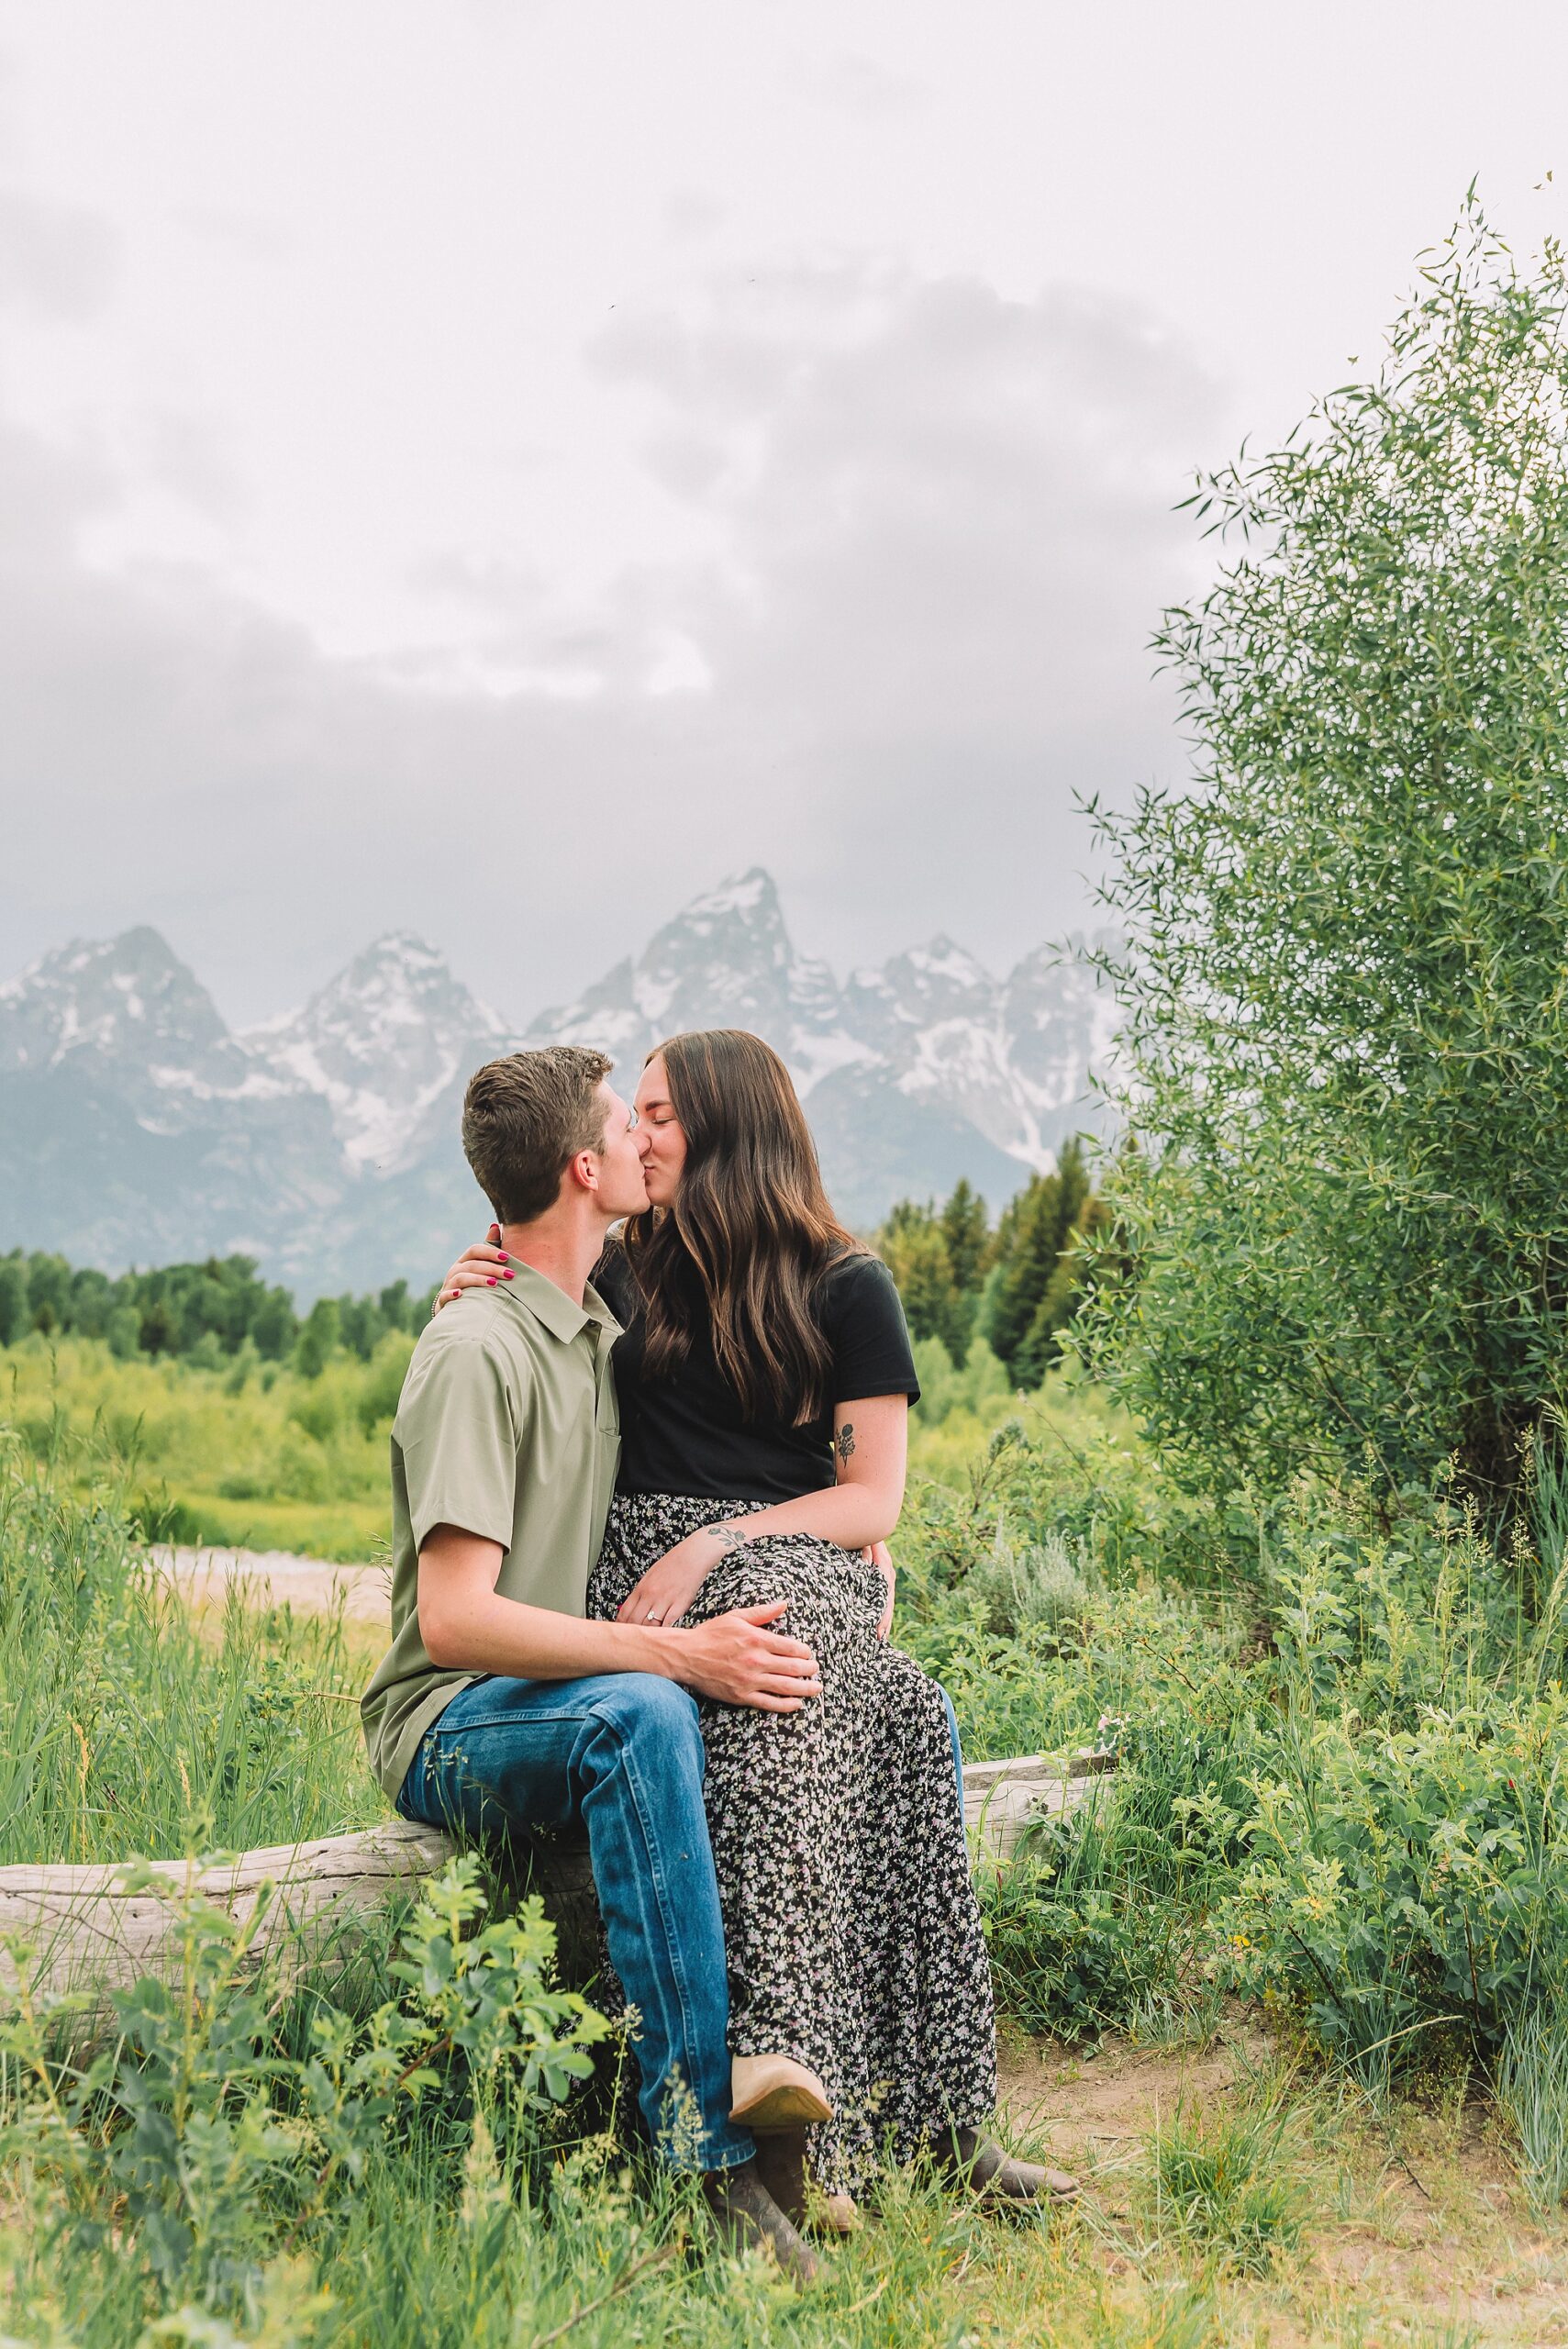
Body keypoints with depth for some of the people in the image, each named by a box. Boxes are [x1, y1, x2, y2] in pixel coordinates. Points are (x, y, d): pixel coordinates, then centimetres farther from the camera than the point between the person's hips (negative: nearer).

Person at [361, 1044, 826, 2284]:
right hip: (452, 1726, -8)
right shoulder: (477, 1353, -16)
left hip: (578, 1697, 8)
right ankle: (709, 2149, -35)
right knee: (642, 1716, -40)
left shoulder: (603, 1329, 12)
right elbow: (452, 1617, -25)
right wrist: (673, 1651, -31)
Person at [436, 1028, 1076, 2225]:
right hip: (646, 1569, 0)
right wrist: (472, 1308, 7)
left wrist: (720, 1542, -14)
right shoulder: (624, 1274, 17)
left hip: (797, 1570, 0)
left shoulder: (847, 1287, 8)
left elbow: (874, 1499, 2)